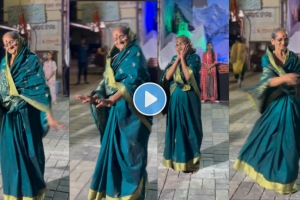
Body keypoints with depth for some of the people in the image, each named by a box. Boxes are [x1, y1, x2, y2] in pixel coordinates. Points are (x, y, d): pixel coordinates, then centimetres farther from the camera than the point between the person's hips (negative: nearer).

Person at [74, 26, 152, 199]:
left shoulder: (135, 52, -4)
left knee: (130, 151, -4)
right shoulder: (115, 58, 18)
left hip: (132, 109, -7)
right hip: (117, 109, 7)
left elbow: (133, 80, -19)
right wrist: (95, 96, -8)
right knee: (114, 149, 10)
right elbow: (107, 82, 12)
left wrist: (112, 100, -32)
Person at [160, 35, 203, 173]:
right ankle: (177, 159, 22)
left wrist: (183, 58, -14)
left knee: (189, 128, 2)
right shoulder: (174, 58, 9)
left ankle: (190, 162, 12)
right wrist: (178, 58, -8)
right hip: (175, 99, 5)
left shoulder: (195, 58, -6)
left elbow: (188, 76, -20)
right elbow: (168, 76, -5)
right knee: (176, 128, 10)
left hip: (189, 99, -5)